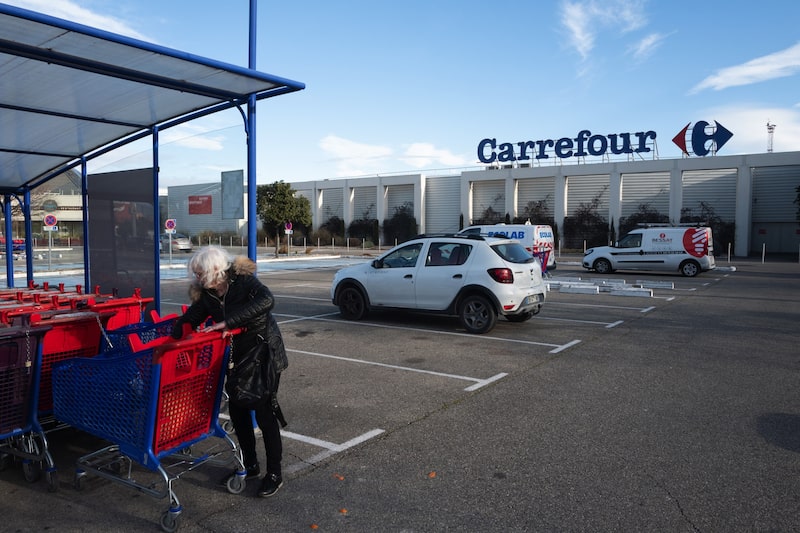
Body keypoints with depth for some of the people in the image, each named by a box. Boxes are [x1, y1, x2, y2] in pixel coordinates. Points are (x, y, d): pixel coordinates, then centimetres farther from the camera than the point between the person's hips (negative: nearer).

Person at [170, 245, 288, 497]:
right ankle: (250, 465, 30)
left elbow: (266, 300, -39)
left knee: (265, 412, -2)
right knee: (237, 410, 12)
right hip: (237, 356, 7)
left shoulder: (243, 280, -21)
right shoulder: (206, 294, -2)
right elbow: (189, 319, -1)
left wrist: (228, 321, -40)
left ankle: (274, 474, 13)